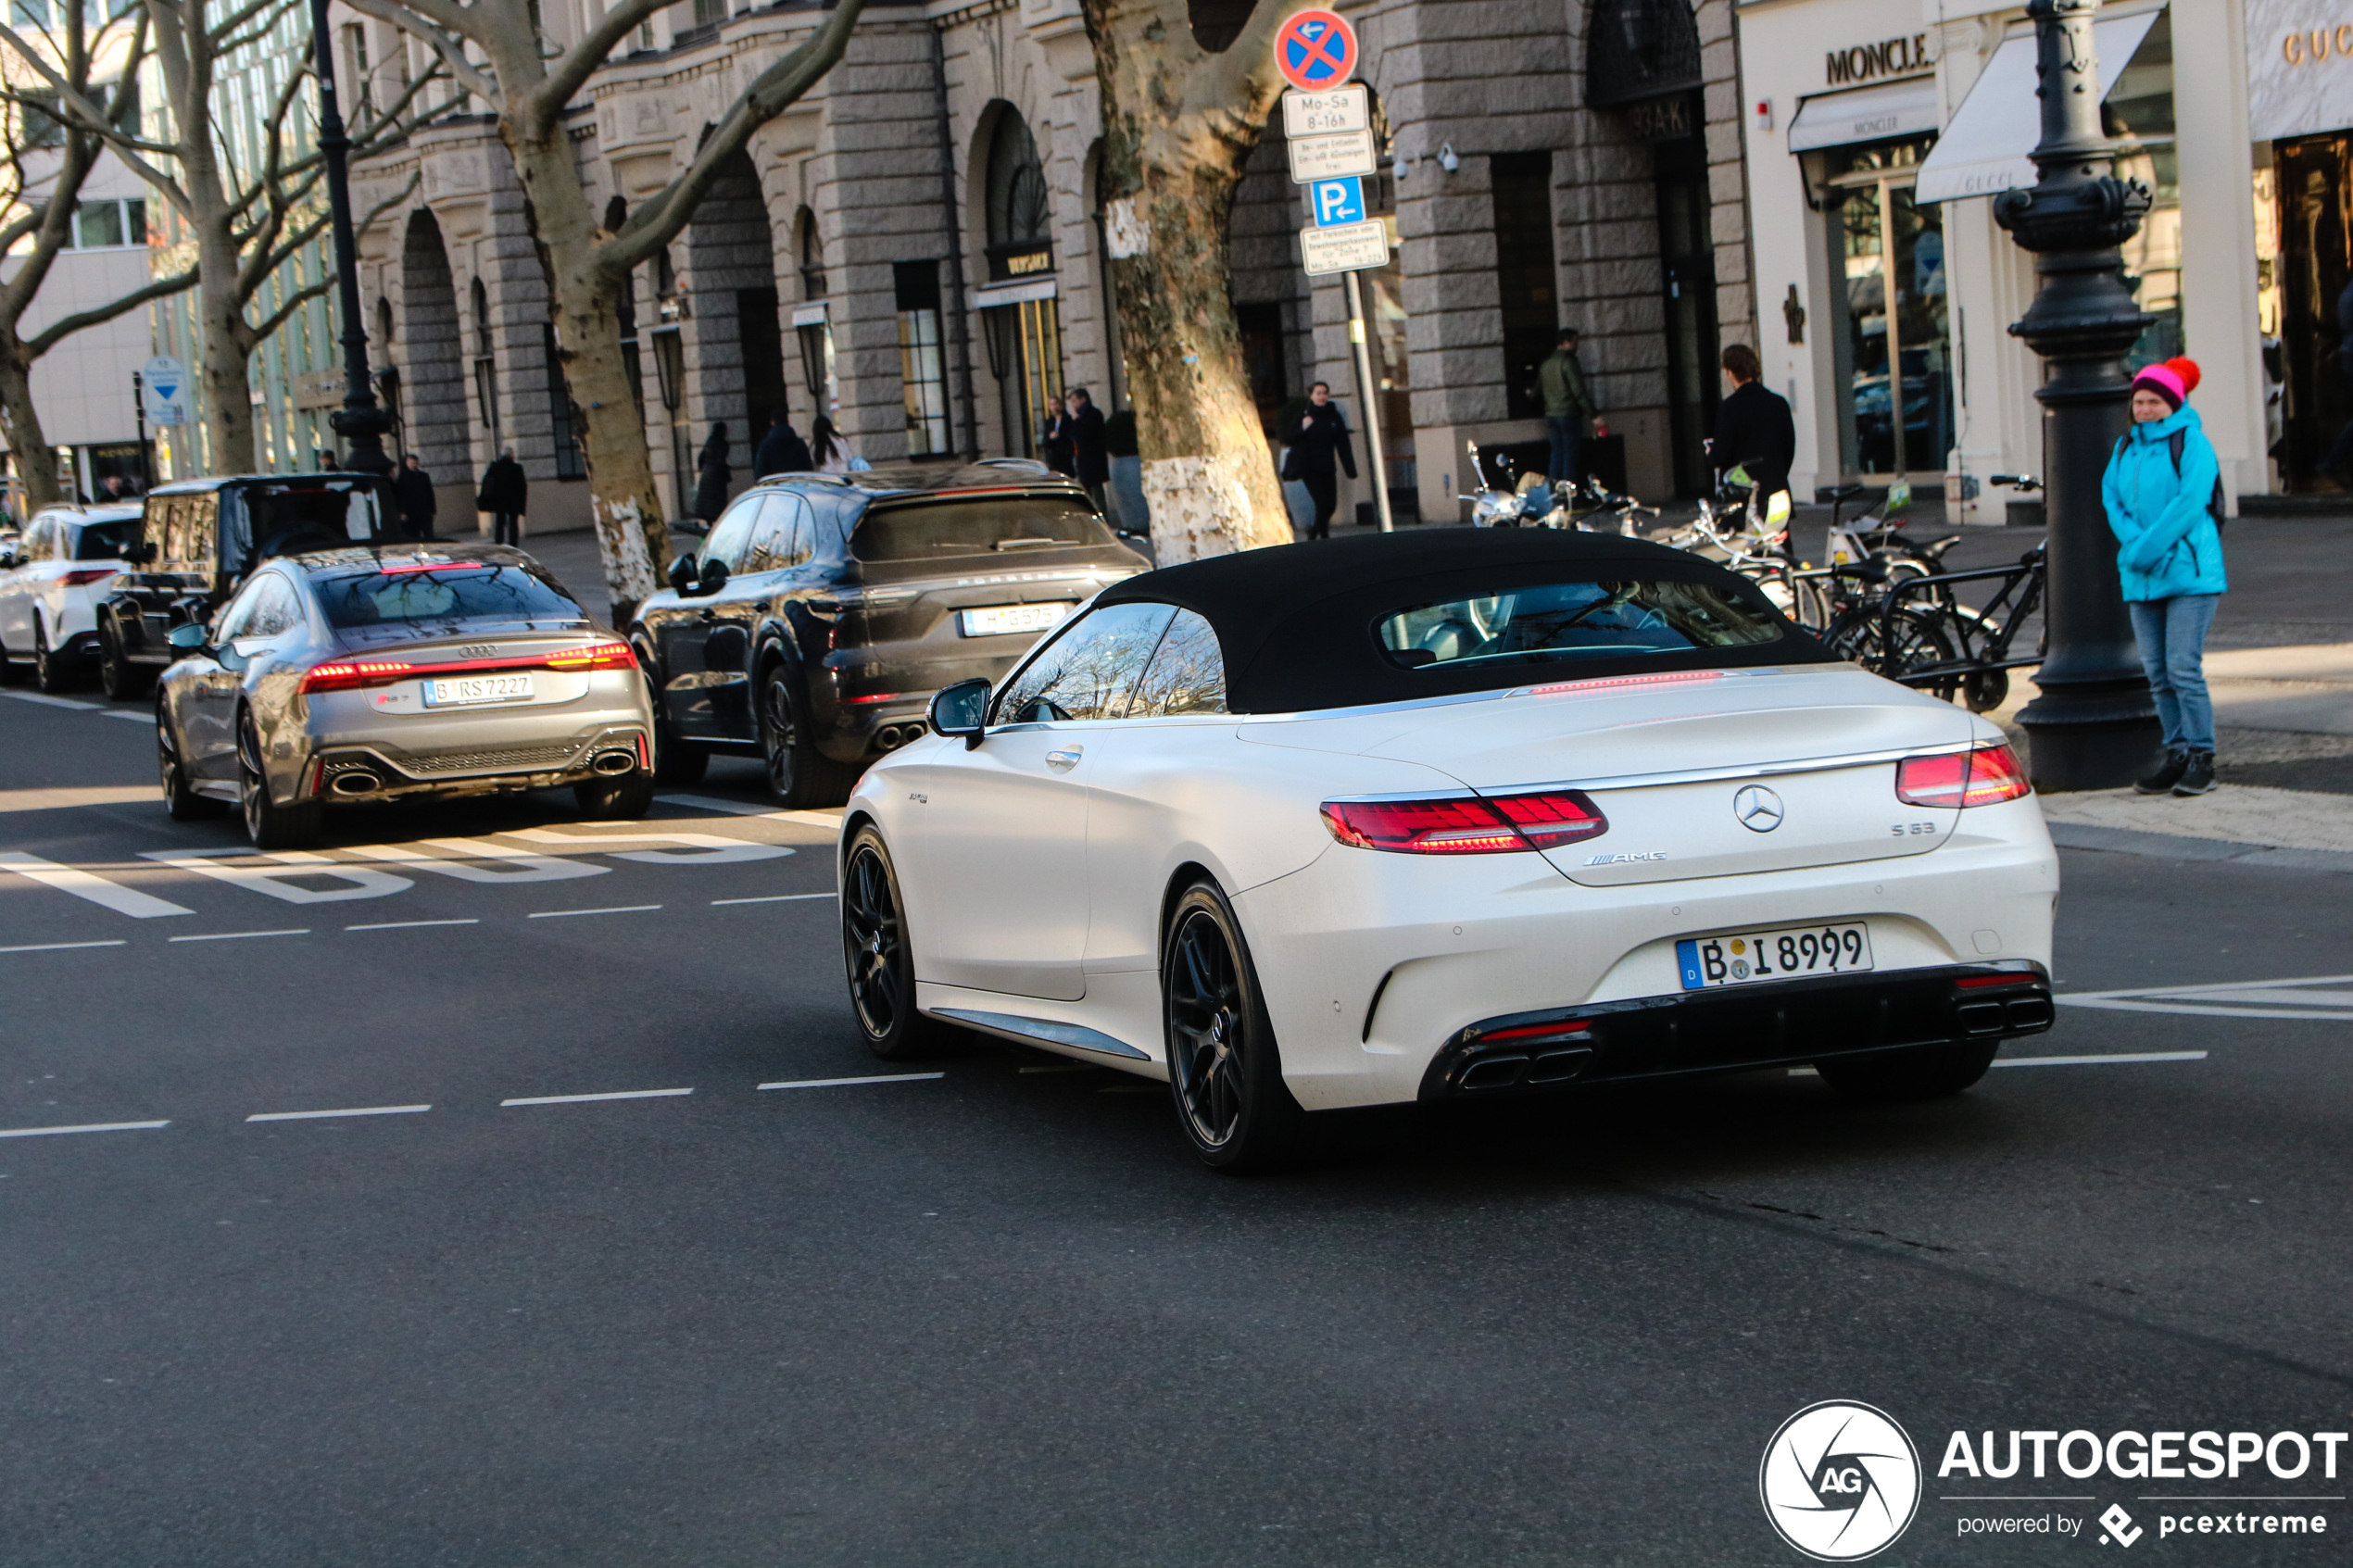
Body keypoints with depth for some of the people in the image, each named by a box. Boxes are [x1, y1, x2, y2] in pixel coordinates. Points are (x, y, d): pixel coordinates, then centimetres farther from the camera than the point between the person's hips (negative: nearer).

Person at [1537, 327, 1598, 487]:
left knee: (1556, 454, 11)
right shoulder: (1568, 363, -13)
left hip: (1551, 415, 7)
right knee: (1570, 455, -4)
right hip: (1569, 414, -7)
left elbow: (1538, 389, 19)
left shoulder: (1546, 365, 11)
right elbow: (1579, 391, -19)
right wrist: (1593, 413, -18)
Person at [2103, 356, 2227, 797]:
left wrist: (2148, 549, -18)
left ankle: (2202, 758, -3)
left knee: (2184, 669, -10)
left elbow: (2189, 502, -15)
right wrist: (2133, 544, -12)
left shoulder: (2191, 442, -6)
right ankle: (2177, 755, 14)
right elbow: (2112, 498, 5)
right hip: (2142, 577, 6)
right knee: (2158, 673, 6)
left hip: (2189, 573, -6)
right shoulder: (2126, 446, 13)